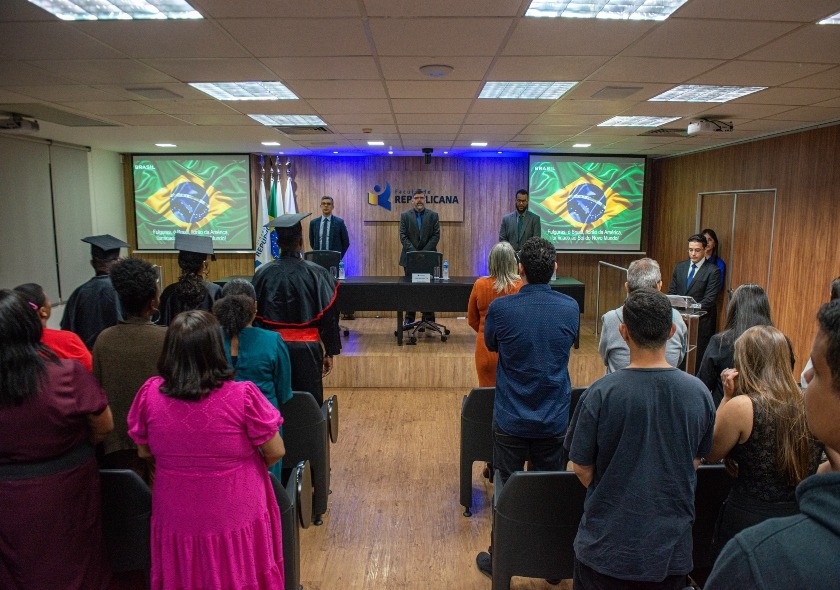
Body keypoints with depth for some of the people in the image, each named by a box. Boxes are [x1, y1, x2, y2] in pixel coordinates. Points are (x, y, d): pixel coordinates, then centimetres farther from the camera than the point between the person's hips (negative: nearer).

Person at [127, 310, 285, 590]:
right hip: (237, 523, -2)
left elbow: (143, 452, 3)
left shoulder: (149, 394, -14)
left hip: (176, 522, 3)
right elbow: (276, 452, -10)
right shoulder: (243, 396, -23)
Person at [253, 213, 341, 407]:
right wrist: (329, 353, 4)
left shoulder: (263, 273, -5)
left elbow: (255, 316, 2)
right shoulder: (317, 273, -10)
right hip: (306, 349, -2)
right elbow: (329, 317, -7)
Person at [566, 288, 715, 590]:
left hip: (607, 546, -2)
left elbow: (582, 469, -11)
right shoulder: (699, 393, -11)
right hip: (673, 551, 3)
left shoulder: (601, 393, -21)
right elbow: (696, 461, 4)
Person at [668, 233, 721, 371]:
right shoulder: (680, 267, 14)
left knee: (698, 358, -4)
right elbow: (671, 291, 13)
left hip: (701, 321, -4)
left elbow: (710, 299, -10)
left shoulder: (713, 271, -3)